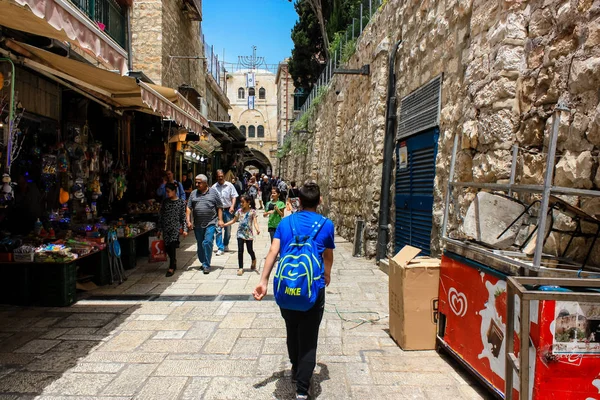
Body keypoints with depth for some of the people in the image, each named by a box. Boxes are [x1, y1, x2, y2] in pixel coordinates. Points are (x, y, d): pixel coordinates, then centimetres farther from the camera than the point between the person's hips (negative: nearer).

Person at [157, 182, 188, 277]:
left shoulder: (181, 202, 0)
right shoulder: (165, 202, 8)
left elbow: (183, 216, 1)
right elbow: (160, 216, 11)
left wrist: (185, 229, -3)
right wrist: (159, 229, 9)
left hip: (175, 227, -4)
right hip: (166, 227, 4)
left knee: (172, 246, -12)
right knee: (167, 247, 4)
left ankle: (171, 268, -6)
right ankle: (174, 263, 26)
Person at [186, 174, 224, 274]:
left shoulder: (213, 192, 3)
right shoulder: (193, 193, 10)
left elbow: (219, 207, 4)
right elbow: (189, 208, 9)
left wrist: (220, 220, -3)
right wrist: (188, 221, 0)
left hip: (211, 223, -3)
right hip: (197, 225, 4)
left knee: (207, 243, -12)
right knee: (200, 245, 11)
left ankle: (206, 265, -4)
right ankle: (203, 262, 28)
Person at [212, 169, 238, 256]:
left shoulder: (229, 185, 1)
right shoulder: (214, 187, 3)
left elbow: (234, 196, 0)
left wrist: (232, 206, -13)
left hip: (228, 210, 1)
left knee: (228, 229, 11)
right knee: (218, 229, -7)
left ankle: (226, 245, 31)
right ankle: (220, 248, -3)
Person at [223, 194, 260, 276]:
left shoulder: (252, 211, -5)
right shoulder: (239, 211, 5)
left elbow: (255, 222, -14)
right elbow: (234, 220, 14)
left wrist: (257, 229, -32)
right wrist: (224, 224, 8)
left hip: (249, 233, -3)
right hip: (240, 233, 3)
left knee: (250, 250, 6)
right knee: (240, 251, -3)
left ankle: (254, 261, 38)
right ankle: (240, 268, 3)